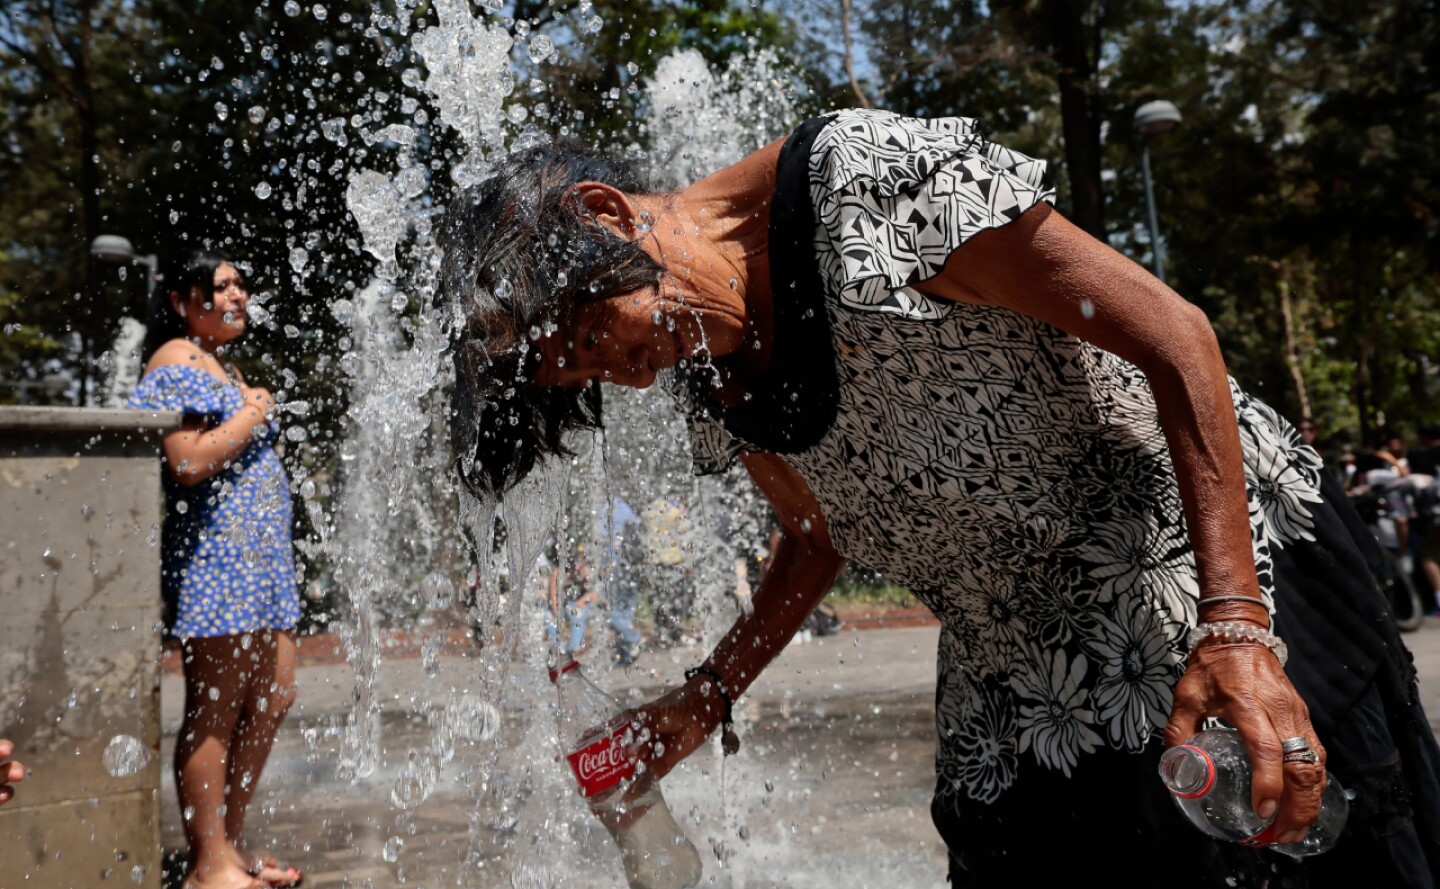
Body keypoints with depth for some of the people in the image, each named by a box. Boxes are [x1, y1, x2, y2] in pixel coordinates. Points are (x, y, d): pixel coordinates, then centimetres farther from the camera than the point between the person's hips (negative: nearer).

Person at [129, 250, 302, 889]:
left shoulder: (223, 363, 23)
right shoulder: (176, 362, -8)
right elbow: (190, 462, -19)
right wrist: (252, 416, -10)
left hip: (259, 555, 10)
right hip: (214, 554, -10)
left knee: (272, 698, 11)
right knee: (216, 711, -5)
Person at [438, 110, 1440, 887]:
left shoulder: (870, 175, -21)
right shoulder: (713, 388, 2)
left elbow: (1170, 332, -20)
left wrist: (1234, 625, -26)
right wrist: (700, 701, 4)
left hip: (1230, 554, -5)